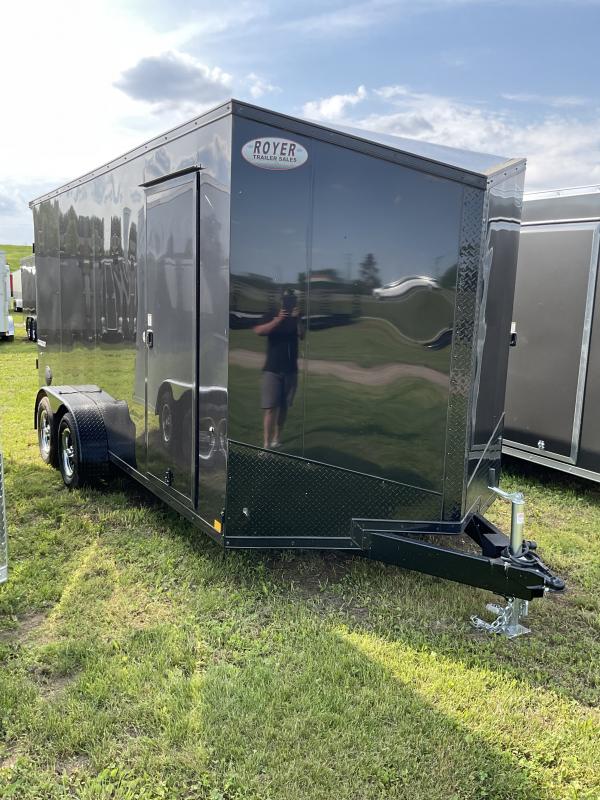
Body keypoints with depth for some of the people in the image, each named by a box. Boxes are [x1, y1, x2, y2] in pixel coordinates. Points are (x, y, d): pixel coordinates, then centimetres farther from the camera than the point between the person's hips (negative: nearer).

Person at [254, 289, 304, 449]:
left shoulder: (296, 320, 8)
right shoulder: (271, 316, 1)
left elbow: (303, 336, -7)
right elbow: (258, 331, -16)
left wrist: (297, 319, -21)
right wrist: (279, 319, -24)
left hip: (291, 370, 3)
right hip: (272, 369, -3)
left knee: (284, 407, 8)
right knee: (270, 408, -10)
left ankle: (276, 438, 22)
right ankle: (266, 444, -12)